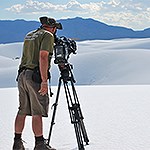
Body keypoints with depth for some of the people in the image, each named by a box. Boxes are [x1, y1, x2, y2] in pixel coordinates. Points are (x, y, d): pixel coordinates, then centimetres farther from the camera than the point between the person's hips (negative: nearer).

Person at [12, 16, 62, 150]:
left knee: (22, 110, 11)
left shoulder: (29, 35, 19)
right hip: (35, 76, -8)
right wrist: (44, 81, -20)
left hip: (22, 75, 8)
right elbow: (43, 57, -17)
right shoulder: (48, 35, -5)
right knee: (37, 112, -5)